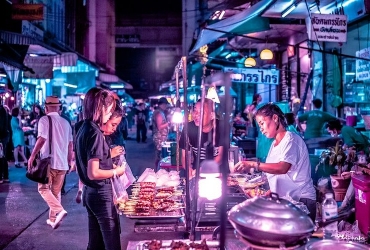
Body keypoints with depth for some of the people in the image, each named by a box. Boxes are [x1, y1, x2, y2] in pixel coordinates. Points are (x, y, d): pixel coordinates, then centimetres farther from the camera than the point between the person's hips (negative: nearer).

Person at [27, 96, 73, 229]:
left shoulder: (44, 119, -7)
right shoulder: (65, 122, 11)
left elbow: (42, 139, -20)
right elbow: (70, 144, 13)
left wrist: (32, 156, -13)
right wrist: (69, 161, 22)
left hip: (48, 161, -6)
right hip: (62, 163, 6)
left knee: (43, 188, 5)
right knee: (56, 191, 16)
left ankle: (59, 210, -15)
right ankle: (53, 219, 21)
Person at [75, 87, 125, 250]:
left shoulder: (83, 129, 7)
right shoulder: (95, 133, -20)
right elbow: (93, 173, -23)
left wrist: (109, 164, 13)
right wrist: (116, 171, -10)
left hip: (89, 192, 9)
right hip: (101, 193, -9)